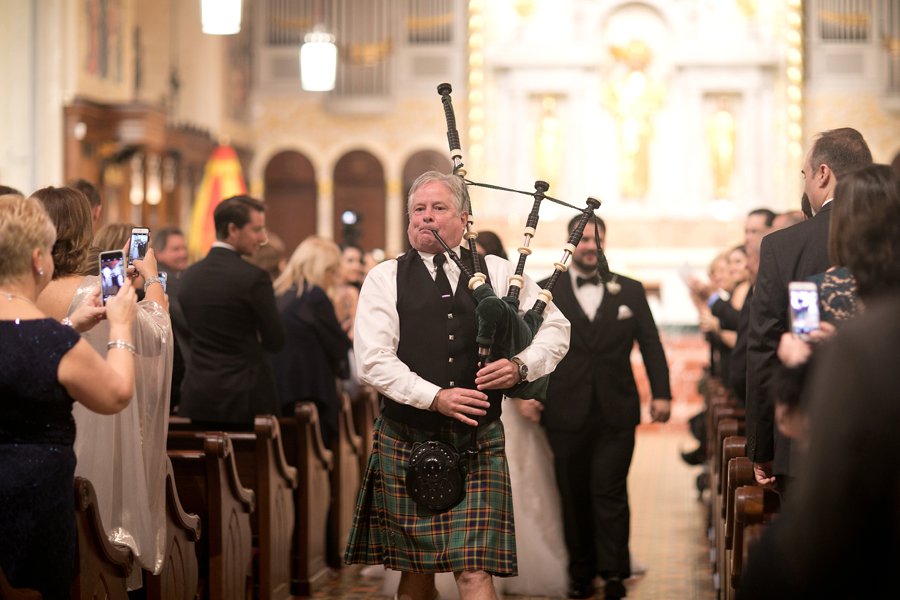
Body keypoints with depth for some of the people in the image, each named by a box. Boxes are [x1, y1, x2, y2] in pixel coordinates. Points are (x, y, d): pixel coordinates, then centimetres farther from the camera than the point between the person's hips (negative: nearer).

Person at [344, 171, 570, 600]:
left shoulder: (498, 273, 8)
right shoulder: (385, 279, 2)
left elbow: (556, 327, 11)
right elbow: (373, 359, -8)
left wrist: (521, 366, -8)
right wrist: (434, 397, -19)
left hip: (478, 445, 0)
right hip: (406, 443, 0)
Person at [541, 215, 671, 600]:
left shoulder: (630, 290, 9)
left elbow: (650, 344, 8)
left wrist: (661, 393, 0)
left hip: (617, 413, 0)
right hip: (566, 414, 0)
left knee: (610, 493, -4)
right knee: (574, 496, 6)